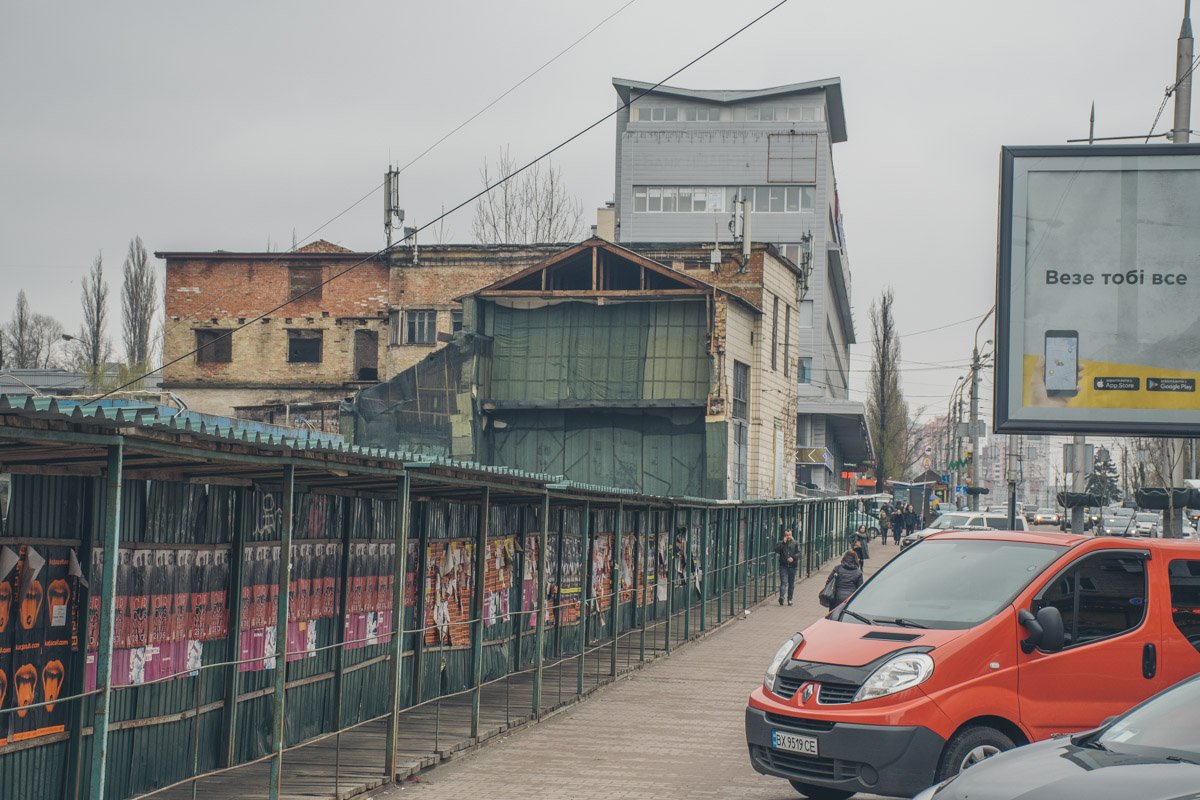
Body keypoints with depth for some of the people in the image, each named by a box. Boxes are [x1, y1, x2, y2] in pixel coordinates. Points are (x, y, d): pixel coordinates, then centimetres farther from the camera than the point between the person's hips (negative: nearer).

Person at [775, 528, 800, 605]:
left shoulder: (795, 543, 8)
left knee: (791, 584, 7)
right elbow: (776, 550, -9)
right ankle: (781, 597, -26)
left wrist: (793, 558, -16)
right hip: (783, 565, -2)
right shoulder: (781, 543, 7)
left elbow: (798, 553, 1)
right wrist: (783, 542, -14)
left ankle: (790, 599, 16)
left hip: (792, 566, 2)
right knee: (783, 582, -15)